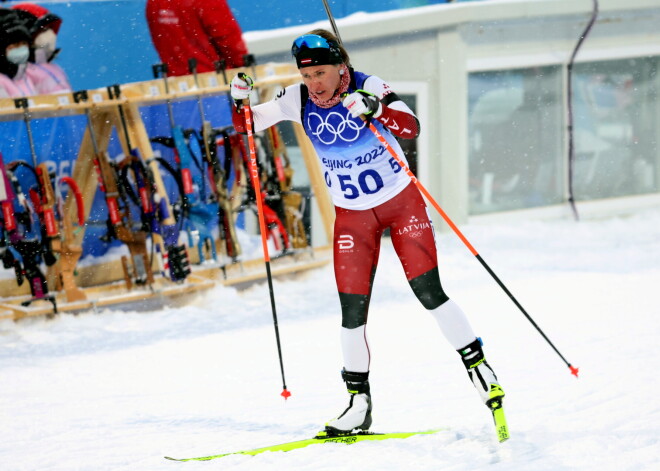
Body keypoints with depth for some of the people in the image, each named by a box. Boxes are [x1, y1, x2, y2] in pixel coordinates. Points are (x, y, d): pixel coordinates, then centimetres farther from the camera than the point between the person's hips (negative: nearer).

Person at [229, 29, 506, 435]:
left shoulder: (368, 88, -19)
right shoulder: (298, 101, -9)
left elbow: (412, 128, -31)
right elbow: (246, 125, 0)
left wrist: (377, 110, -48)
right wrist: (240, 100, -21)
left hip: (401, 200, -3)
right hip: (352, 215, 3)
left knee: (429, 292, -11)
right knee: (353, 311, -2)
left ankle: (478, 366, 4)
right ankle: (359, 402, 11)